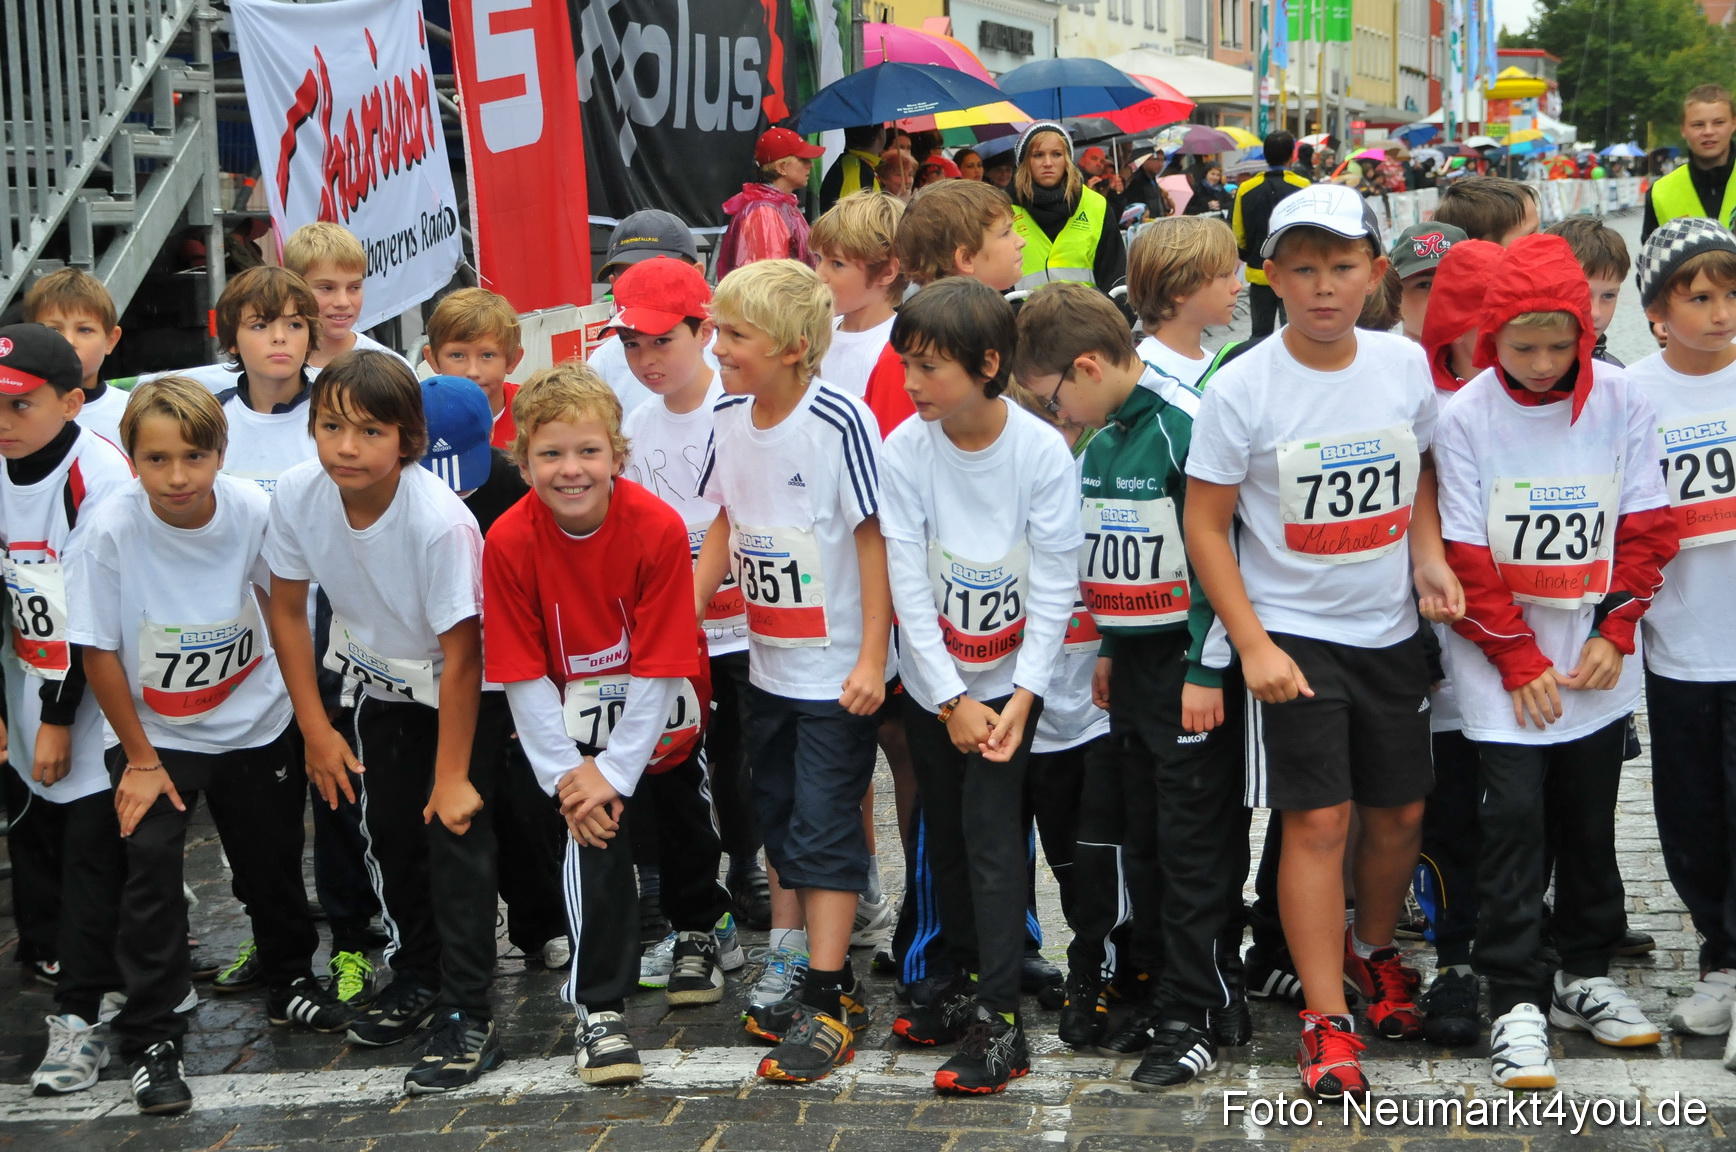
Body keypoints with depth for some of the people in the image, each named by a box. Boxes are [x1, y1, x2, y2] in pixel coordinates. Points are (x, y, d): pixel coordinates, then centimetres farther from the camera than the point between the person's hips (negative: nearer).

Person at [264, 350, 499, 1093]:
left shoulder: (441, 521, -36)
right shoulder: (298, 493, -21)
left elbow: (460, 653, -28)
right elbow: (287, 609, -6)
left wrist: (452, 774, -22)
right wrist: (316, 730, -3)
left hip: (454, 687, -5)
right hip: (376, 679, 5)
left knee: (456, 830, -11)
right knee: (387, 830, 12)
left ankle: (467, 1016, -2)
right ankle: (417, 977, 33)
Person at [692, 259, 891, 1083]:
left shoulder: (839, 423, -18)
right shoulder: (729, 418, 2)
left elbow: (873, 538, -15)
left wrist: (871, 658, -17)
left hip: (836, 667, -7)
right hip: (767, 664, 7)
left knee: (825, 828, -3)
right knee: (781, 821, 14)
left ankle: (827, 1006, 4)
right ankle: (826, 977, 27)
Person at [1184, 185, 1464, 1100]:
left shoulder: (1406, 364, -2)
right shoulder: (1242, 388, -14)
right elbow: (1205, 524, -10)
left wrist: (1430, 560, -3)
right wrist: (1252, 645, -14)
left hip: (1390, 628, 4)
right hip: (1292, 633, -4)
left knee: (1399, 810, 13)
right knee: (1318, 820, -6)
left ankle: (1373, 950, 40)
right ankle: (1326, 1020, 5)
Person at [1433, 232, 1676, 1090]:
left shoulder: (1621, 401, -4)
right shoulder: (1468, 415, -11)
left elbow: (1646, 529, 1)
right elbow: (1467, 558, -9)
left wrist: (1614, 634, -7)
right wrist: (1521, 661, -11)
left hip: (1596, 666, 3)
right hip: (1501, 670, -3)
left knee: (1590, 821, 14)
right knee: (1512, 820, -6)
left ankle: (1585, 976, 29)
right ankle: (1516, 1003, 3)